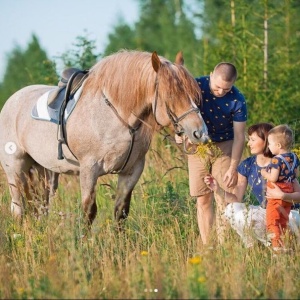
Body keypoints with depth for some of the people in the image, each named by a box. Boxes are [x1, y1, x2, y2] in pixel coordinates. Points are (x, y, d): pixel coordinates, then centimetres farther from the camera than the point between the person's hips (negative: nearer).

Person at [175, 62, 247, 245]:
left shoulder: (238, 101, -18)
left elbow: (239, 136, -15)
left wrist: (233, 168, -21)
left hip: (224, 147, -2)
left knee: (223, 199, -9)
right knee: (203, 200, 1)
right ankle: (206, 248, 5)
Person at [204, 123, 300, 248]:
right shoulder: (247, 166, 1)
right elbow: (237, 199, -1)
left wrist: (282, 195, -33)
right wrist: (218, 189, -17)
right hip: (264, 212, 5)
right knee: (232, 209, -19)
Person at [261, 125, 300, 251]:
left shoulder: (277, 160, -21)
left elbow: (273, 178, -24)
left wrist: (264, 173, -7)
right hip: (289, 192, 8)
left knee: (272, 221, 0)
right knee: (284, 221, 19)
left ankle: (277, 245, -7)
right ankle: (286, 244, 21)